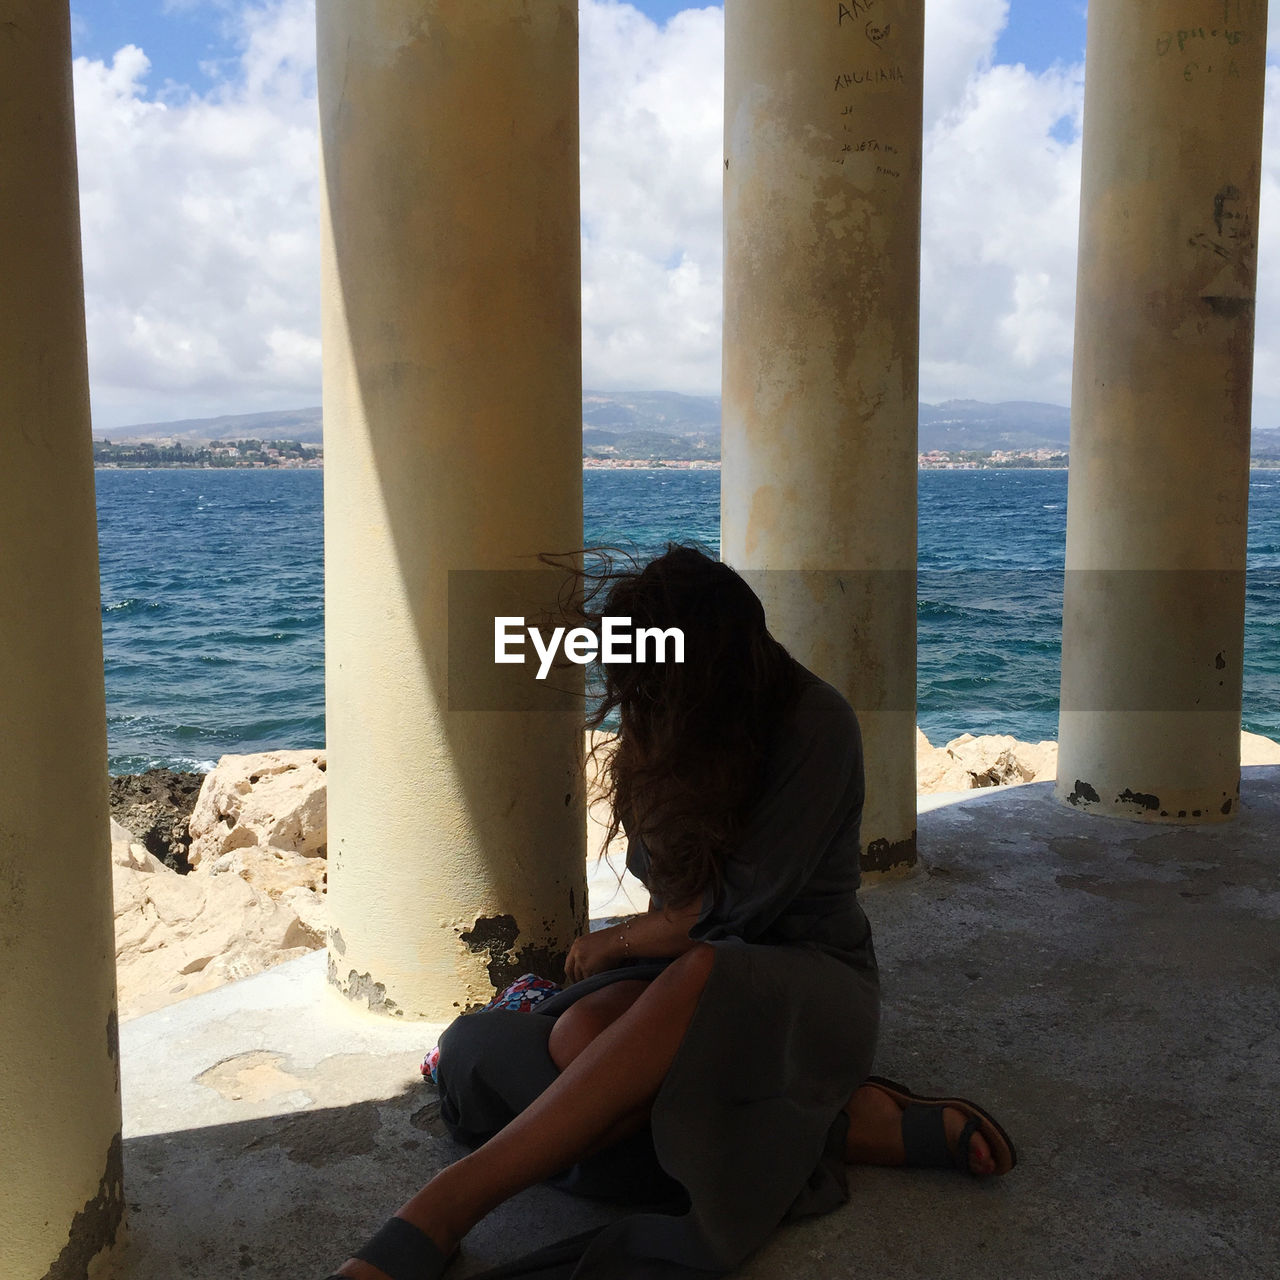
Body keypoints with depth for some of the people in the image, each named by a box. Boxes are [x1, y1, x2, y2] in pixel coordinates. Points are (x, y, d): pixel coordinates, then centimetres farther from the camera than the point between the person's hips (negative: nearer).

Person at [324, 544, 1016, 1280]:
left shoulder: (817, 727, -13)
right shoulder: (672, 732, 5)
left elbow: (739, 904, -15)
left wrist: (620, 942, -3)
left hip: (812, 977, -5)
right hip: (696, 969, 5)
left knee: (700, 975, -41)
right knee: (581, 1033, -30)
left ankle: (436, 1219, -41)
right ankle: (846, 1123, -23)